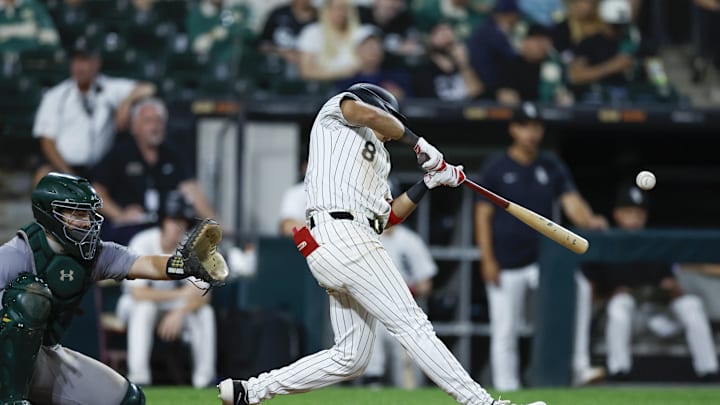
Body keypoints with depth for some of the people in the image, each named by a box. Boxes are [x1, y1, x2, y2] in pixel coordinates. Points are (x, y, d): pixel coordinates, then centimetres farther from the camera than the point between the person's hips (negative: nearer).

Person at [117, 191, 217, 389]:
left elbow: (203, 294, -20)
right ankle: (138, 377, -38)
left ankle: (205, 378, -19)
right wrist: (180, 294, -32)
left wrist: (179, 312, -39)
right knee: (145, 308, -37)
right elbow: (138, 293, -32)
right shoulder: (143, 243, -24)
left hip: (172, 306, 3)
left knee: (204, 311, -24)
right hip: (134, 304, -3)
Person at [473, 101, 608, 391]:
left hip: (544, 259, 2)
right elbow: (483, 215, -2)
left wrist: (589, 220, -24)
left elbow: (571, 201, -2)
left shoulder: (552, 166, 8)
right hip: (506, 265, -2)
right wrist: (487, 260, -9)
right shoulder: (496, 167, 0)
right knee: (504, 333, 0)